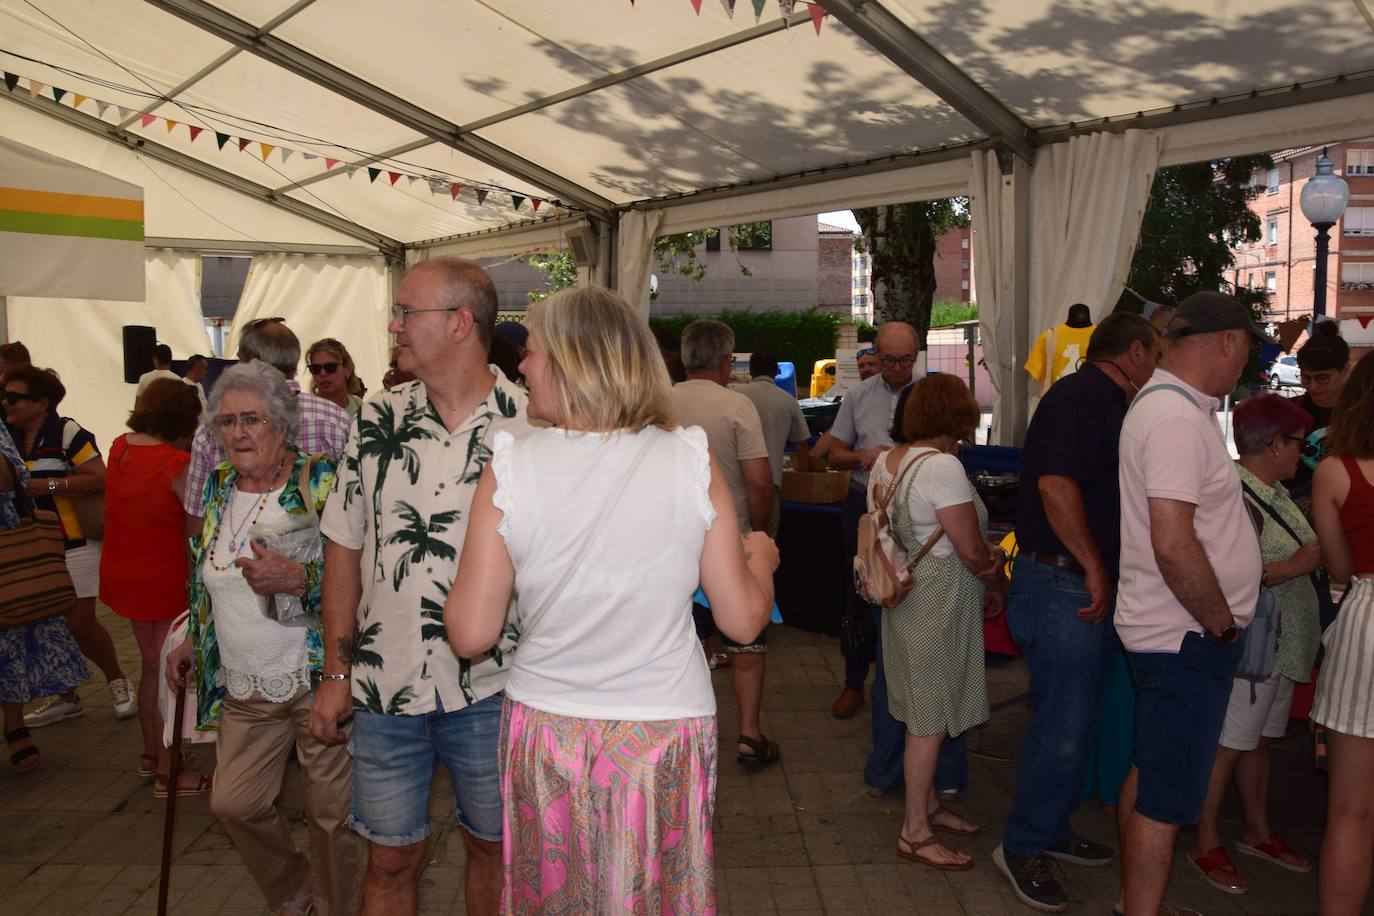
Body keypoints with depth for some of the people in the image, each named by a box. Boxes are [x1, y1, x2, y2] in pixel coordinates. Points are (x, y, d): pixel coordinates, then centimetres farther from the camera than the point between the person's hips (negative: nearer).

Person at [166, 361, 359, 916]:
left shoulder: (319, 481, -12)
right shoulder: (218, 487, 7)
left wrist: (296, 579, -29)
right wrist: (193, 641, 16)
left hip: (316, 680, -6)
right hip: (244, 688, 6)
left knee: (330, 811, 4)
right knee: (233, 804, 10)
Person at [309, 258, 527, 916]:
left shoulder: (531, 425, -9)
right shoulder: (378, 419, 1)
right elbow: (345, 548, 6)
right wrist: (337, 672, 5)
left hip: (491, 689, -2)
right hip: (384, 687, 3)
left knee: (493, 847, 17)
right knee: (390, 859, 15)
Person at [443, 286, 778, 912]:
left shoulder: (511, 468, -13)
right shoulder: (692, 460, -11)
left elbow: (471, 635, -10)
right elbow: (743, 619, -6)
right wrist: (759, 557, 14)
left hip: (546, 731, 0)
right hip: (667, 733, 1)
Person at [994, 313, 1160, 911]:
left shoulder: (1107, 402, 17)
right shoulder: (1080, 395, -14)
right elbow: (1055, 483, -25)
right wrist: (1094, 568, -21)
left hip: (1090, 587, 10)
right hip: (1062, 585, -10)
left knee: (1074, 718, 17)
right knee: (1063, 724, -4)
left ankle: (1051, 830, 31)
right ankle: (1022, 846, 11)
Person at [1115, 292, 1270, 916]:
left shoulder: (1165, 404, 12)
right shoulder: (1177, 418, -21)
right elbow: (1173, 542, -29)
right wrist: (1222, 623, -16)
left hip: (1174, 632, 11)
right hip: (1187, 637, -11)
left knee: (1150, 774, 20)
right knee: (1167, 799, -1)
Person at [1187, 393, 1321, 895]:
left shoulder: (1273, 490, 8)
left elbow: (1291, 554, 15)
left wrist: (1321, 553, 0)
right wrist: (1298, 565, -23)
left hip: (1282, 643, 9)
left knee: (1259, 739, 21)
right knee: (1226, 745, 3)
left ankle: (1257, 829, 36)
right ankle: (1207, 843, 16)